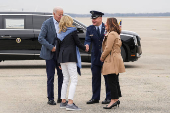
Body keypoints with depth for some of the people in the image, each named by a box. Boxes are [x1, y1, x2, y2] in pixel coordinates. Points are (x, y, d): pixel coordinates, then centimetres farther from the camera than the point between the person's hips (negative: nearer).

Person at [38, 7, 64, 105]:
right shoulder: (47, 23, -10)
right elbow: (40, 38, -13)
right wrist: (51, 47, -18)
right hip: (50, 53, -4)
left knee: (61, 76, 5)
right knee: (50, 77, 0)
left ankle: (61, 98, 14)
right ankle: (50, 99, 8)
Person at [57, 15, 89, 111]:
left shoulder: (60, 33, 15)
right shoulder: (72, 30, -1)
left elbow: (59, 46, 14)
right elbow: (77, 43, -2)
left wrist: (59, 62, 18)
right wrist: (85, 48, 18)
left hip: (62, 57, 7)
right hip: (70, 57, -7)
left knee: (66, 79, 15)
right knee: (74, 80, -8)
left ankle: (63, 102, 17)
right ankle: (70, 103, -18)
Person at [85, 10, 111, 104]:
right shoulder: (90, 29, 4)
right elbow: (88, 40, -6)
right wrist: (86, 45, -28)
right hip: (95, 57, 3)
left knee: (107, 78, 4)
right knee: (95, 78, 9)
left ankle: (109, 97, 13)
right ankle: (95, 98, 17)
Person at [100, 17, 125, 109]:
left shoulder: (111, 34, -14)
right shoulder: (116, 34, 18)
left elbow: (108, 48, -17)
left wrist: (102, 57, -4)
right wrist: (104, 57, 16)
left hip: (112, 60, -11)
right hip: (115, 60, 11)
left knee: (112, 81, -8)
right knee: (115, 81, 14)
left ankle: (114, 100, -7)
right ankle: (116, 99, 19)